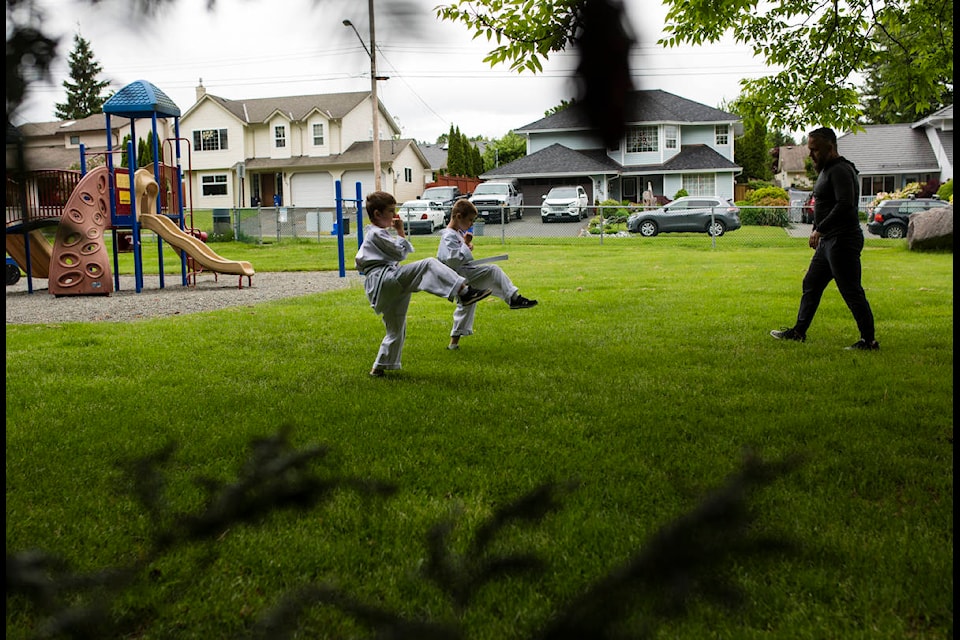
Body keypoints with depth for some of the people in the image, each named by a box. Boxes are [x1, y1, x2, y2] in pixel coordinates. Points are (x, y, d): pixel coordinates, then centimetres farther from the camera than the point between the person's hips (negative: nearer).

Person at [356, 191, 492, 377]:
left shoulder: (371, 234, 26)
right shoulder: (377, 234, -6)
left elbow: (359, 260, 33)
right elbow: (401, 252, -8)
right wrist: (400, 231, 2)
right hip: (386, 279, -11)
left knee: (396, 330, 17)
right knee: (429, 264, -26)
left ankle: (379, 368, 23)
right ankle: (463, 291, -41)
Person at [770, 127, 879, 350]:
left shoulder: (840, 171, -15)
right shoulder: (826, 170, 18)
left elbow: (845, 205, -27)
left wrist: (820, 229, -25)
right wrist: (817, 231, 20)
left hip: (842, 242, -11)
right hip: (828, 241, 11)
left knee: (851, 292, -7)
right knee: (811, 285, 16)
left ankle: (869, 341, -1)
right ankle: (798, 331, 26)